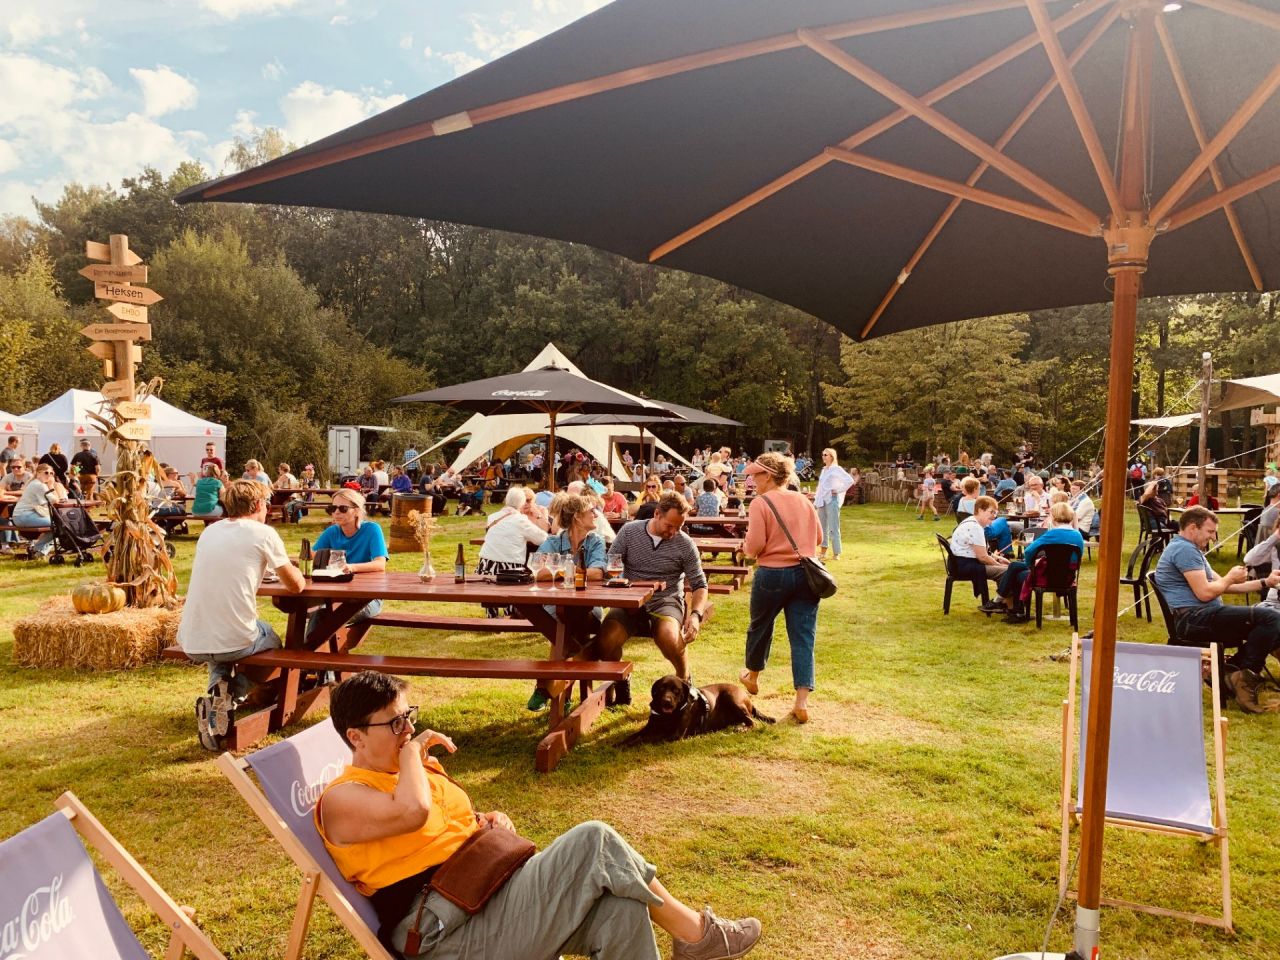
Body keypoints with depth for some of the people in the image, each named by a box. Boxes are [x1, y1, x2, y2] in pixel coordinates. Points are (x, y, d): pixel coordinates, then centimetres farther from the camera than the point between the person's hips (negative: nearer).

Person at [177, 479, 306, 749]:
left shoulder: (210, 531, 14)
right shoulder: (263, 533, -3)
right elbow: (295, 586, 3)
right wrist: (295, 572, 25)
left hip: (190, 644, 5)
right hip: (234, 642, -5)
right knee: (272, 640, 29)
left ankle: (217, 687, 13)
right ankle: (231, 696, 3)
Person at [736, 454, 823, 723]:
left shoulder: (760, 503, -10)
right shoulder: (804, 501, 8)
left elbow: (755, 545, -16)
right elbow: (819, 538, 14)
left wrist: (745, 548, 5)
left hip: (772, 574, -4)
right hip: (806, 573, 4)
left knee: (760, 626, 19)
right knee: (803, 637, 2)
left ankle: (752, 677, 42)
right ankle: (802, 701, -6)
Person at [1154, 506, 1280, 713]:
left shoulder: (1190, 549, 25)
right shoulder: (1184, 549, -10)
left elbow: (1222, 585, 26)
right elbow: (1205, 593, -18)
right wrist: (1230, 578, 1)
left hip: (1201, 618, 11)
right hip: (1192, 620, -11)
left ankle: (1234, 669, 1)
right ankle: (1244, 677, -11)